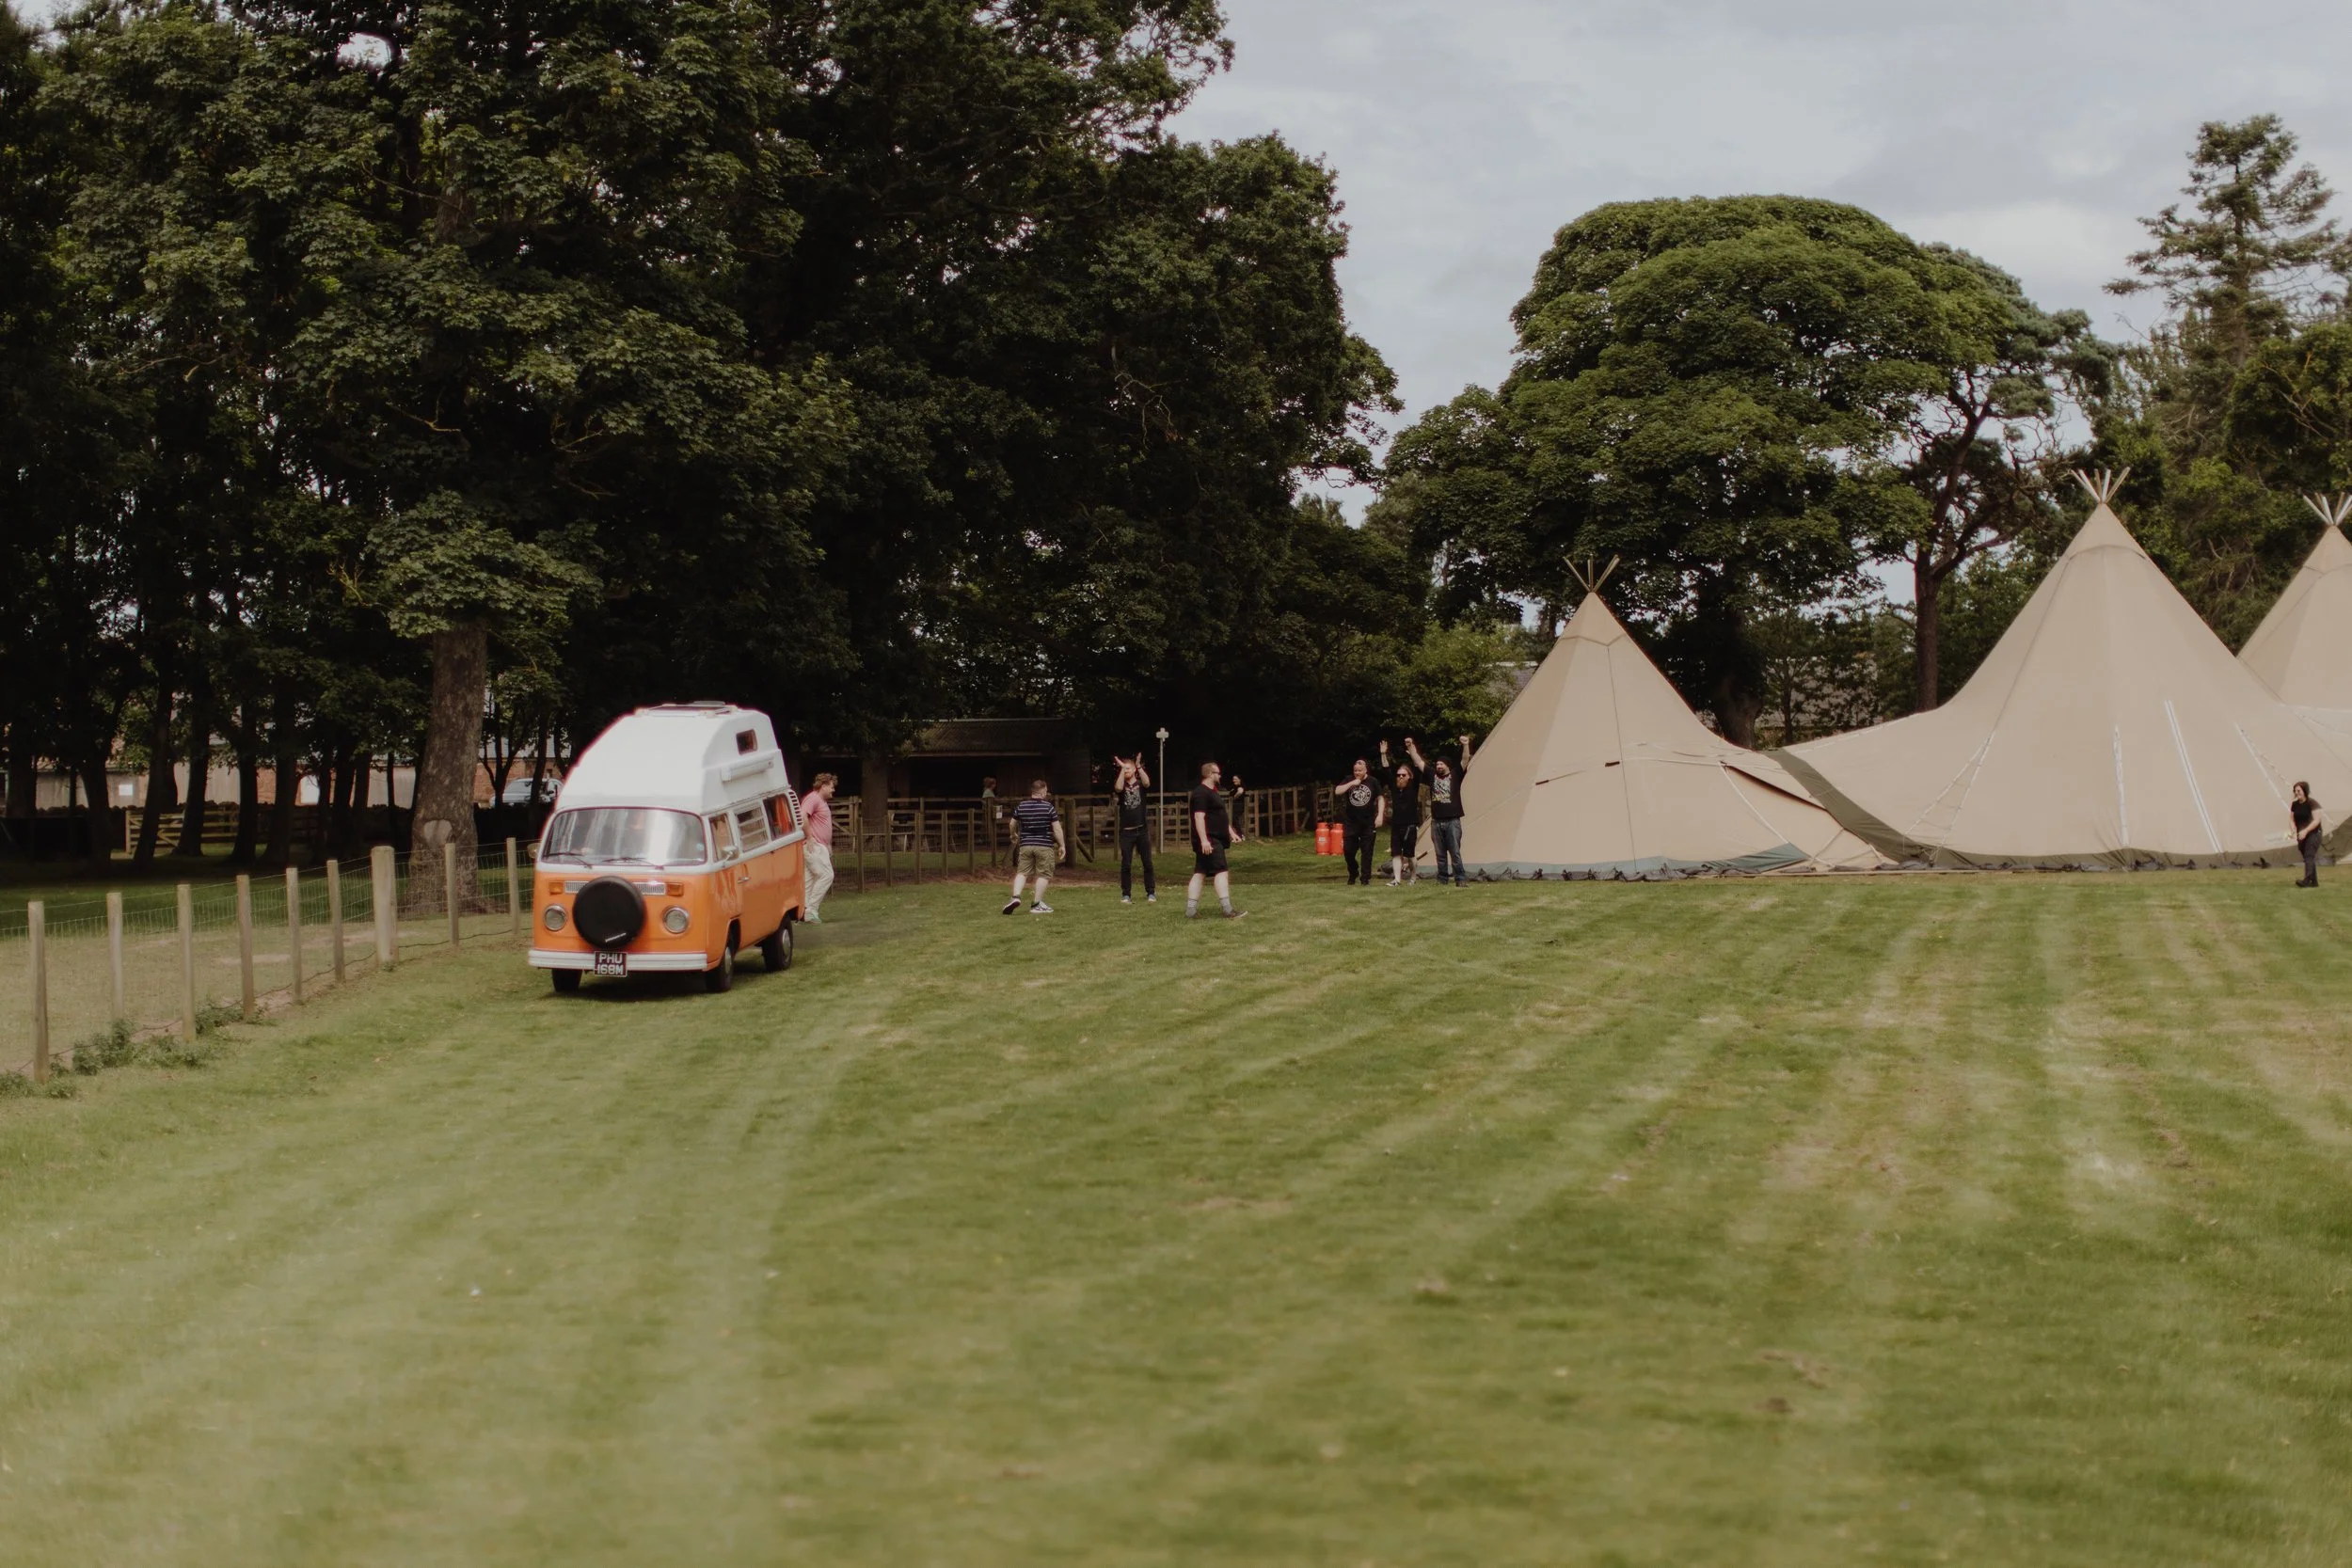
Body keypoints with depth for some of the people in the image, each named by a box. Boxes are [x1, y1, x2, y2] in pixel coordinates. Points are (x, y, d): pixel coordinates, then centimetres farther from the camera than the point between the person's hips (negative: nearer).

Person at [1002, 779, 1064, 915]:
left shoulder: (1021, 806, 4)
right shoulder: (1048, 807, -8)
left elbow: (1013, 824, 17)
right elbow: (1057, 828, -8)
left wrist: (1014, 835, 38)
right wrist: (1062, 845, 1)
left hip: (1025, 845, 4)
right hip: (1044, 846, -3)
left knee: (1022, 872, 10)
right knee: (1043, 874, 4)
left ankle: (1016, 896, -11)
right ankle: (1037, 904, 3)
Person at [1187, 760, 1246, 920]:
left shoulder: (1212, 792, 20)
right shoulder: (1201, 793, -15)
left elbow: (1220, 816, 28)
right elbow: (1199, 817, -23)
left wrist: (1231, 832, 27)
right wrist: (1204, 840, -29)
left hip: (1215, 839, 11)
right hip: (1209, 841, -11)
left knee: (1199, 873, 8)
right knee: (1221, 872, -12)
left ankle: (1190, 910, 7)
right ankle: (1228, 911, -15)